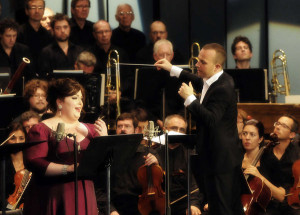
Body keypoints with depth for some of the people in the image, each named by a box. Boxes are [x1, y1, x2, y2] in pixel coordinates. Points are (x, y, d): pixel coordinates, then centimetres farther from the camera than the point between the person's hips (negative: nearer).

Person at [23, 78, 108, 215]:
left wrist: (104, 139, -5)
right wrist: (68, 169, -24)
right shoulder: (42, 130, -3)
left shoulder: (89, 130, 13)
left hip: (84, 200, 5)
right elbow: (33, 163, -16)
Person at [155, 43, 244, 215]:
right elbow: (199, 83, 32)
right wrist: (172, 69, 32)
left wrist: (190, 98, -28)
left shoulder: (222, 88, -24)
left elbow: (211, 120, -35)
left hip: (219, 161, -11)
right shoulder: (219, 81, 9)